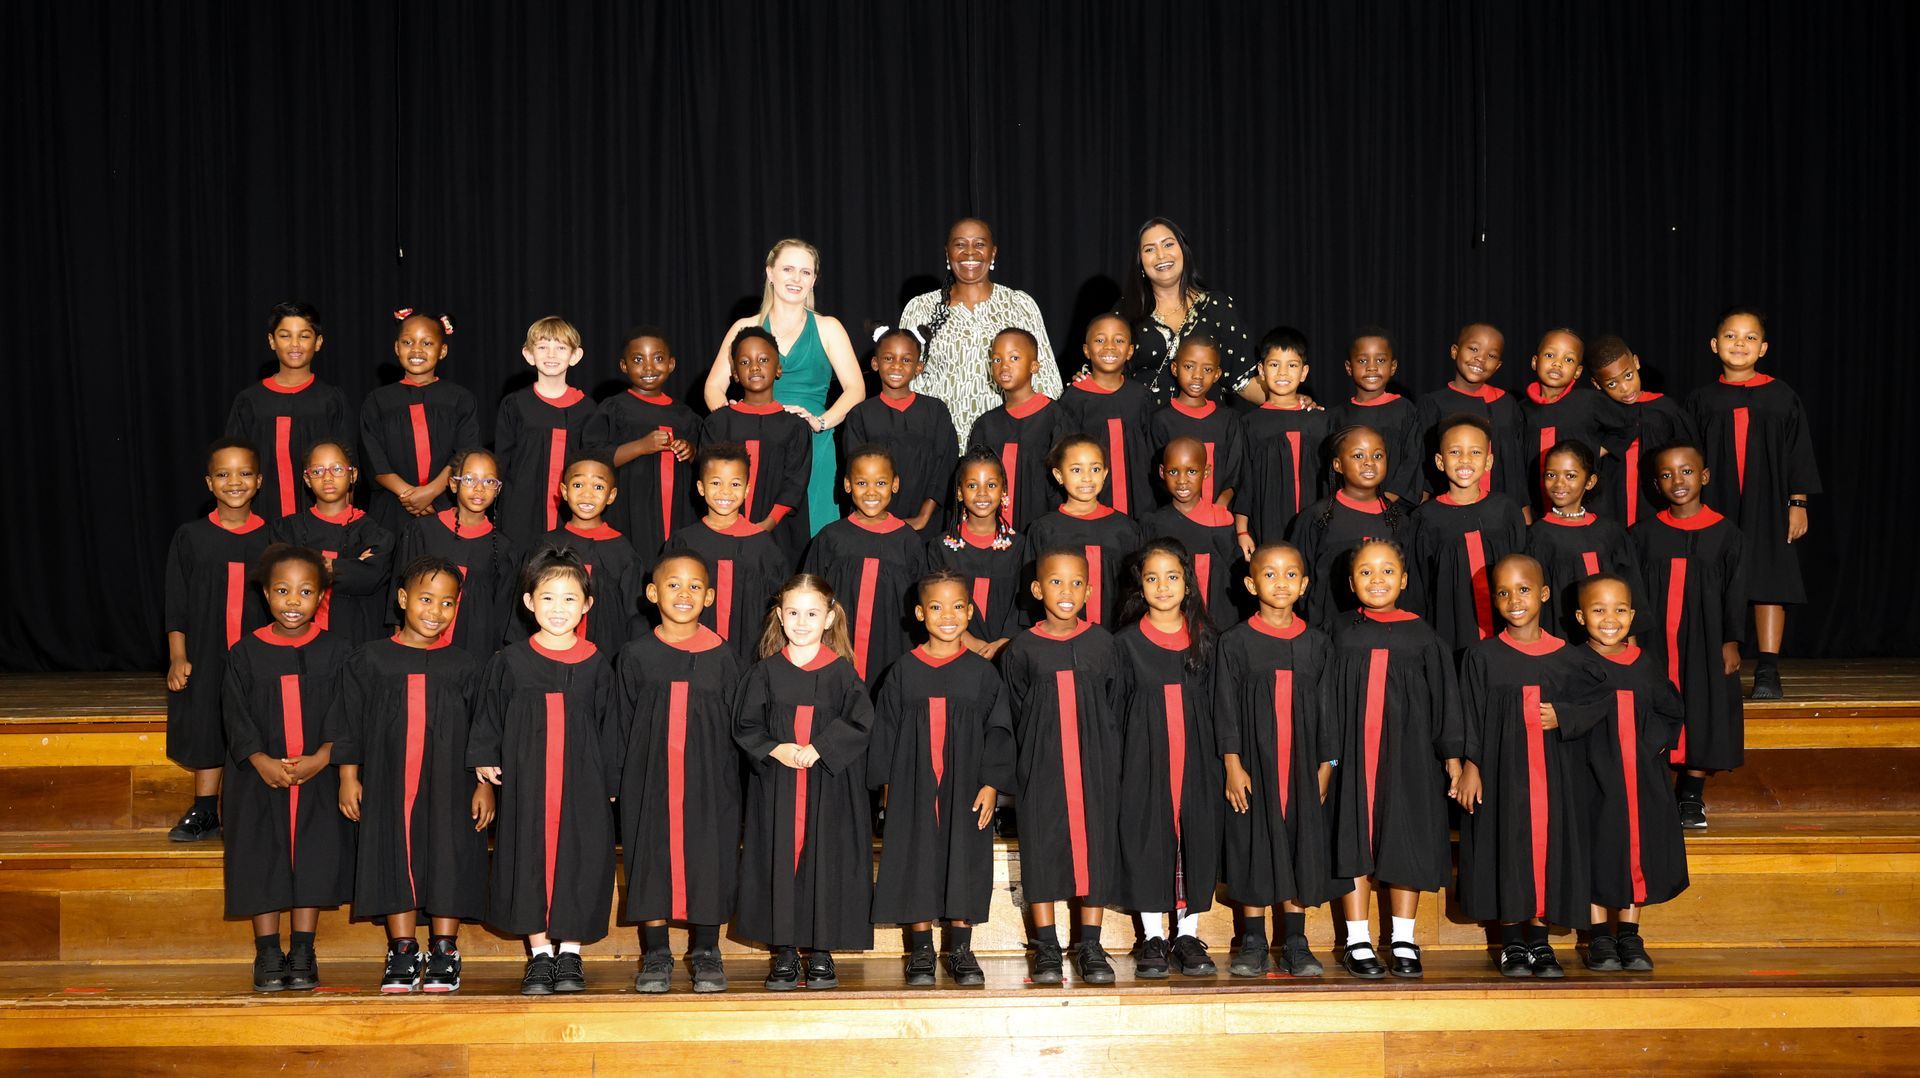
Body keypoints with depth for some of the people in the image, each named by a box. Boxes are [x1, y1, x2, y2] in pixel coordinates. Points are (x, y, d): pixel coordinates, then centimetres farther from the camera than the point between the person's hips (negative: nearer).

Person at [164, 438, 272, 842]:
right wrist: (178, 657, -3)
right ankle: (204, 813, 14)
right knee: (207, 729, 6)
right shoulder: (190, 537, 3)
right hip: (207, 656, 0)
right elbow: (176, 604, 4)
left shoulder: (273, 538, 3)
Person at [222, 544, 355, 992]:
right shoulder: (246, 652, 2)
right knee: (262, 859, 1)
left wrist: (320, 759, -16)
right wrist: (263, 762, -16)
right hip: (261, 777, 0)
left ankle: (302, 954, 8)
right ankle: (268, 953, 10)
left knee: (314, 858, -1)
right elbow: (236, 716, -2)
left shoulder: (335, 651, 1)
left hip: (319, 776, 0)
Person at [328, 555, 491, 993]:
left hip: (450, 787, 0)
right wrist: (349, 777, 2)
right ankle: (402, 954, 14)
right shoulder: (370, 660, 4)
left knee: (448, 863, 0)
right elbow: (348, 723, 7)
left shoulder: (464, 667, 5)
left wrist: (485, 784, 1)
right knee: (396, 861, 4)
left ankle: (444, 955, 11)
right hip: (389, 785, 0)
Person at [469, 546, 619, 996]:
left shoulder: (596, 665, 3)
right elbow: (488, 716, 11)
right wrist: (485, 758, 4)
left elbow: (611, 727, 8)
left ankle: (570, 954, 11)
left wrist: (610, 781, 7)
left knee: (579, 859, 0)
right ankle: (540, 954, 13)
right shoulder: (510, 662, 3)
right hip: (525, 783, 0)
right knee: (530, 858, 2)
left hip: (583, 785, 0)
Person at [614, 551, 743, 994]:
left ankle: (705, 952, 15)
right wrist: (619, 781, 1)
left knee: (708, 858, 1)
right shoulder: (635, 656, 4)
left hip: (709, 780, 0)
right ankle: (656, 954, 13)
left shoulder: (722, 657, 3)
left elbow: (738, 725, 6)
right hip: (650, 780, 0)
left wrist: (732, 783, 2)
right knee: (652, 857, 2)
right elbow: (622, 726, 7)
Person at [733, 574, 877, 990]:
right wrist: (776, 749, -14)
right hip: (776, 788, 1)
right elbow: (745, 725, 4)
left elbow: (860, 722, -6)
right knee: (781, 859, 0)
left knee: (826, 859, -1)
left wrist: (818, 749, -16)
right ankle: (784, 954, 8)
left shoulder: (841, 672, 2)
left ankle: (821, 953, 9)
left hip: (830, 788, -1)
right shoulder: (766, 672, 5)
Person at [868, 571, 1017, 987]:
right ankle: (920, 952, 12)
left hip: (966, 787, 0)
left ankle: (961, 951, 12)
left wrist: (992, 784, -7)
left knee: (964, 862, 1)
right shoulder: (903, 671, 4)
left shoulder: (981, 671, 3)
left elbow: (998, 729, 2)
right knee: (917, 861, 2)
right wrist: (887, 783, 1)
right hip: (914, 786, 0)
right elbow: (885, 730, 7)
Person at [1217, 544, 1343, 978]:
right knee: (1253, 847, 1)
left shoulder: (1318, 644, 7)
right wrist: (1232, 766, -8)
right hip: (1254, 763, -2)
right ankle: (1253, 944, 10)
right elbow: (1225, 707, -1)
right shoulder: (1236, 641, 1)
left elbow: (1328, 709, 9)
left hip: (1303, 764, 2)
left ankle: (1295, 944, 11)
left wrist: (1325, 767, 2)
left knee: (1301, 850, 3)